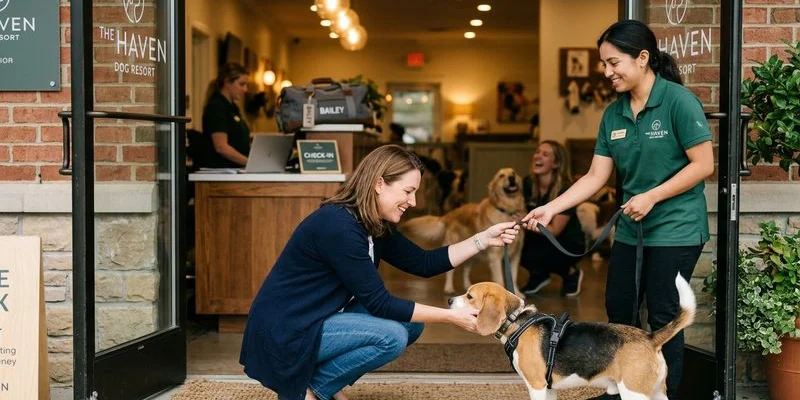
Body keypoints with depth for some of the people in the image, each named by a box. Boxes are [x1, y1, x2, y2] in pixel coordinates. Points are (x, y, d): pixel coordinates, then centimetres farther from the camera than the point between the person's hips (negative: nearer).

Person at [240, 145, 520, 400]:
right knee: (391, 336, -22)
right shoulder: (338, 226, -25)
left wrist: (484, 239, 0)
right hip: (284, 333, -10)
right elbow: (379, 304, -22)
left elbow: (423, 263, 9)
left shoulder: (375, 225, 4)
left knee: (411, 322, 4)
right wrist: (451, 317, -18)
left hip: (319, 321, 10)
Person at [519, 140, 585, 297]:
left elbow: (555, 230, -24)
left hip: (568, 243, -5)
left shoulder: (566, 189, -23)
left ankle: (571, 272, -1)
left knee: (533, 255, -32)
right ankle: (539, 276, 6)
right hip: (540, 238, 5)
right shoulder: (528, 183, -8)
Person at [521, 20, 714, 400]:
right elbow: (595, 176, 3)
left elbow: (704, 164, -16)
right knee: (618, 310, 13)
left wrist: (651, 197, -20)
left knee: (663, 318, 0)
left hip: (675, 229, -7)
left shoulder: (679, 101, -15)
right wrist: (551, 208, -8)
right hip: (631, 229, 7)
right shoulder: (613, 114, 4)